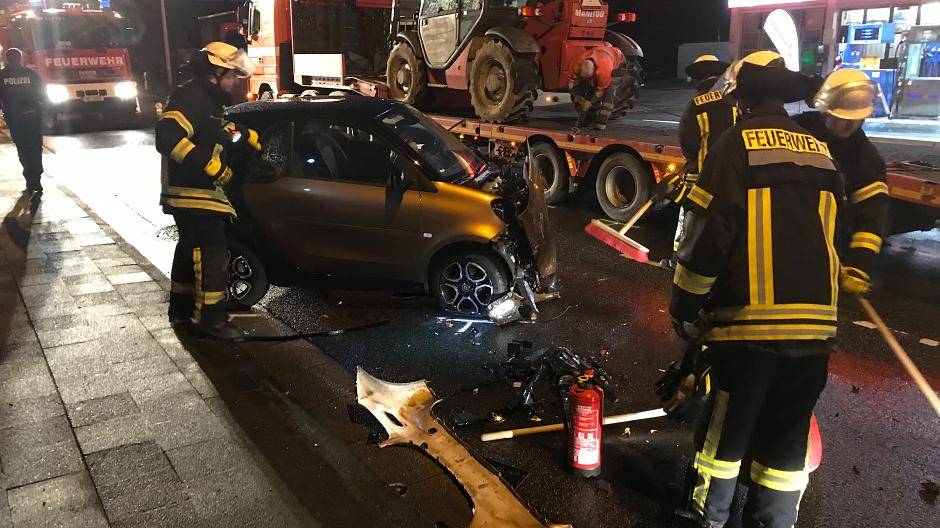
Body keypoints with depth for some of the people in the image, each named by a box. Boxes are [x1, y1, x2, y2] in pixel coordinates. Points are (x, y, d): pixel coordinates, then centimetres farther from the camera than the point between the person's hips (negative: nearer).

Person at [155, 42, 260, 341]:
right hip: (194, 196, -11)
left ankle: (182, 309, 32)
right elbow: (168, 136, -31)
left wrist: (247, 136, 32)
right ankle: (210, 319, -3)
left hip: (193, 196, 11)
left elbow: (221, 133, 36)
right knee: (212, 255, -8)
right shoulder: (191, 98, -17)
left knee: (191, 250, 19)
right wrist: (209, 164, -30)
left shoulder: (206, 100, 17)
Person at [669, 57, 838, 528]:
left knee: (727, 424, 10)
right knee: (788, 435, 16)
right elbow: (830, 235, 20)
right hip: (816, 320, 5)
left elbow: (708, 232, -12)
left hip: (751, 320, -5)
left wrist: (685, 306, -3)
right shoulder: (821, 152, 13)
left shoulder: (737, 143, -5)